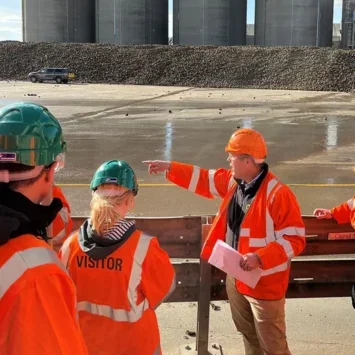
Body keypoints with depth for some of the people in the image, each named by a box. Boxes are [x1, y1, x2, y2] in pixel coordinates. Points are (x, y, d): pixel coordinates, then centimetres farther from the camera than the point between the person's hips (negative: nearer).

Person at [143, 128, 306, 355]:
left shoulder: (278, 194, -24)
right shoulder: (233, 180, 1)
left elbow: (295, 239, -23)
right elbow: (204, 180, 15)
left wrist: (260, 257, -31)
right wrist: (169, 167, 12)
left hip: (264, 283, -8)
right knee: (248, 335, 26)